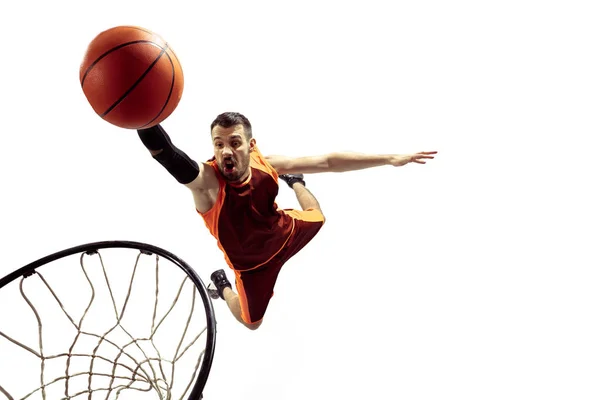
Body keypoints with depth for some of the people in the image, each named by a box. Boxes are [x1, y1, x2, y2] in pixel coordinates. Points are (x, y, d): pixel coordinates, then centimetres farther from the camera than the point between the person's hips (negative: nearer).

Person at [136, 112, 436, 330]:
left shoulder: (265, 164, -31)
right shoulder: (207, 180, -44)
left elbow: (328, 161, -22)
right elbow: (178, 165, -69)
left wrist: (389, 159, -21)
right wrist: (148, 128, -91)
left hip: (286, 231, 3)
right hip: (253, 263, -3)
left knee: (318, 218, 32)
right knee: (252, 323, 15)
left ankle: (295, 183, 59)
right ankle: (222, 287, 43)